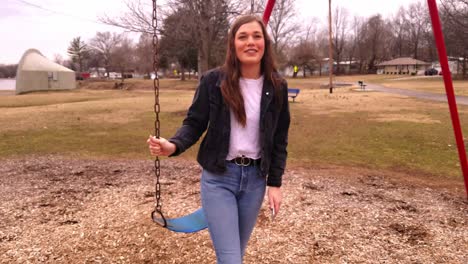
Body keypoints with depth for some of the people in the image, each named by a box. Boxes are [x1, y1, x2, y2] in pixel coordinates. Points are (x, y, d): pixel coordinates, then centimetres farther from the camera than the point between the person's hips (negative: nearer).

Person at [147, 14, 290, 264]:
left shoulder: (277, 87, -2)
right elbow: (194, 123, -4)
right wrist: (173, 145, -25)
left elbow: (279, 139, 4)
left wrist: (275, 183, 1)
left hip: (255, 178, 3)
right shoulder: (213, 80, -9)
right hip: (218, 178, -3)